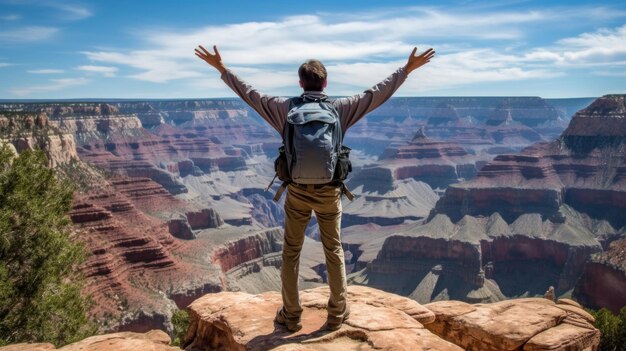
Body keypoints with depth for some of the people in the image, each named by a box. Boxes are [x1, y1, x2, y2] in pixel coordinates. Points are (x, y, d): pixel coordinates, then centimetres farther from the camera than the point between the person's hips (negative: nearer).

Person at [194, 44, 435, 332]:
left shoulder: (284, 108, -5)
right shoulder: (340, 108, -5)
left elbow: (249, 93, 3)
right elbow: (378, 93, 1)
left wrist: (221, 68, 14)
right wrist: (407, 69, 10)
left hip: (297, 191, 0)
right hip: (328, 192, 0)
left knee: (291, 252, 13)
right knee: (334, 251, 14)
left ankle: (291, 315, 21)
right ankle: (337, 314, 22)